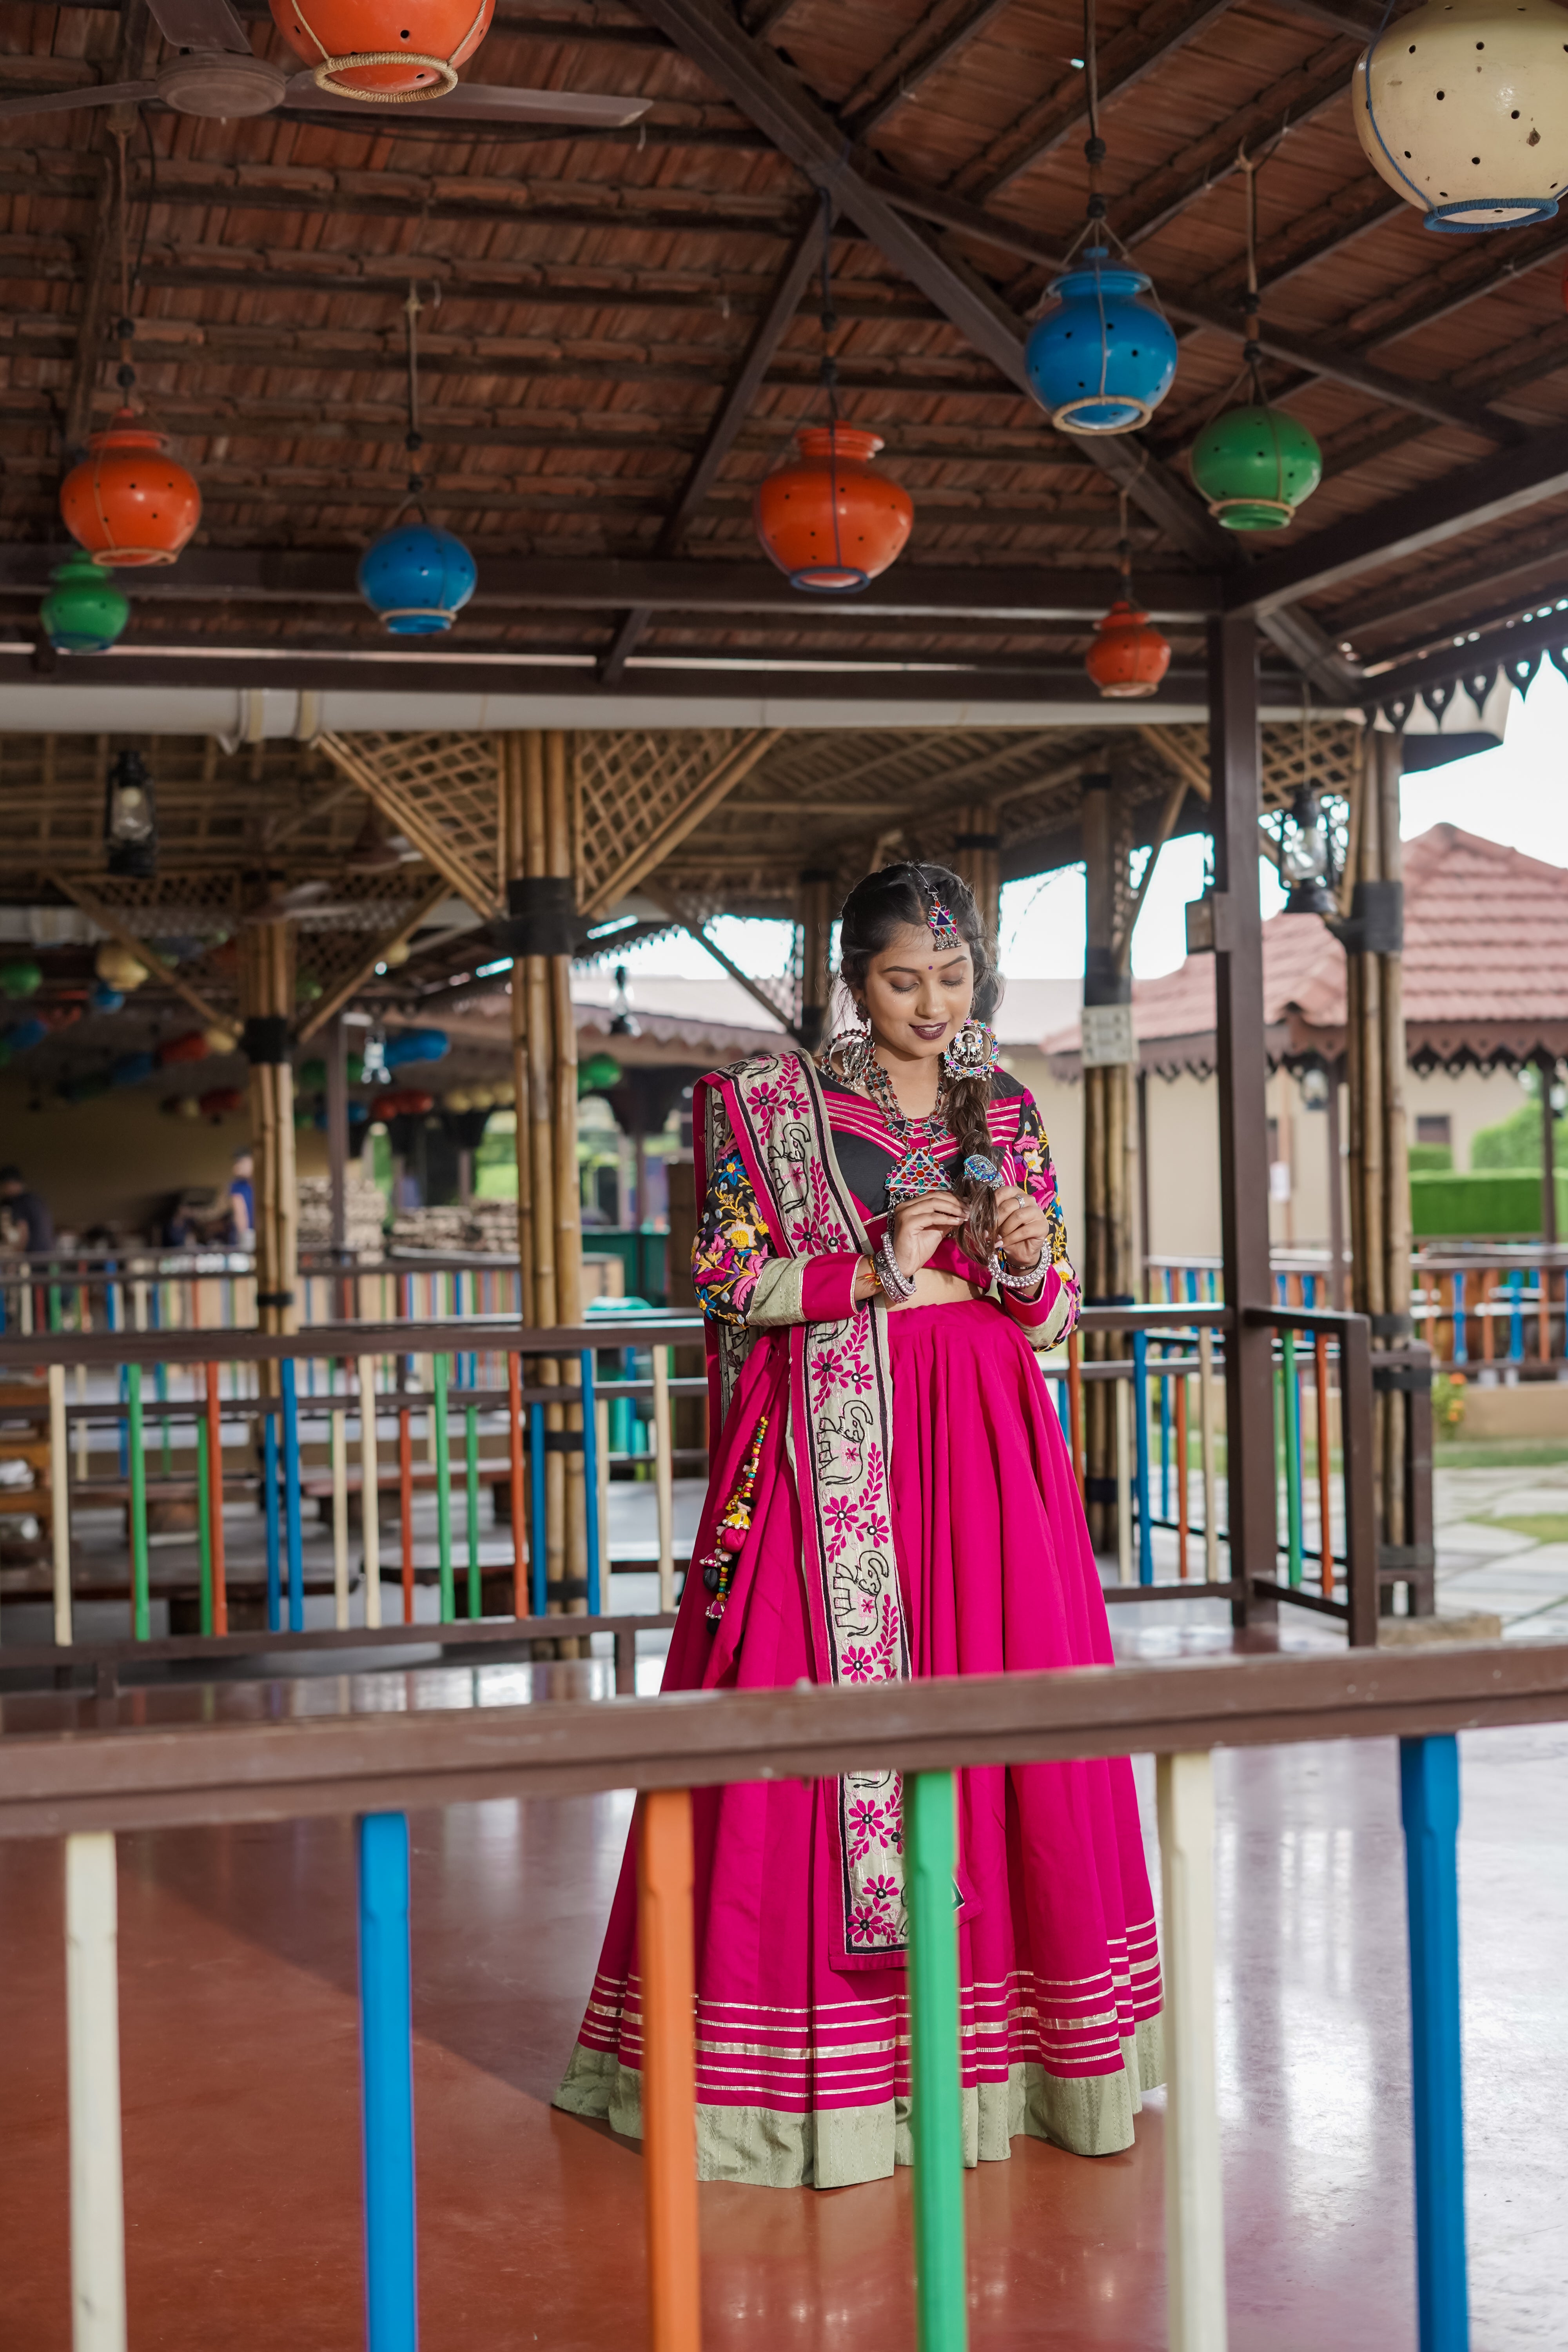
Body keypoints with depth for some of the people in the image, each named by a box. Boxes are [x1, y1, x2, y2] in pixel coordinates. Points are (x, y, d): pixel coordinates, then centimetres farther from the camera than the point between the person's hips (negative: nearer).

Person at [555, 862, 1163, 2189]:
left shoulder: (1008, 1110, 11)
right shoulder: (772, 1105, 1)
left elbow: (1056, 1316, 13)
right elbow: (728, 1284, -3)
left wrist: (1029, 1259, -9)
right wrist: (877, 1266, -13)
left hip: (985, 1445, 4)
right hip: (828, 1446, -3)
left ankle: (1002, 2036, 14)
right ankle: (824, 2065, 5)